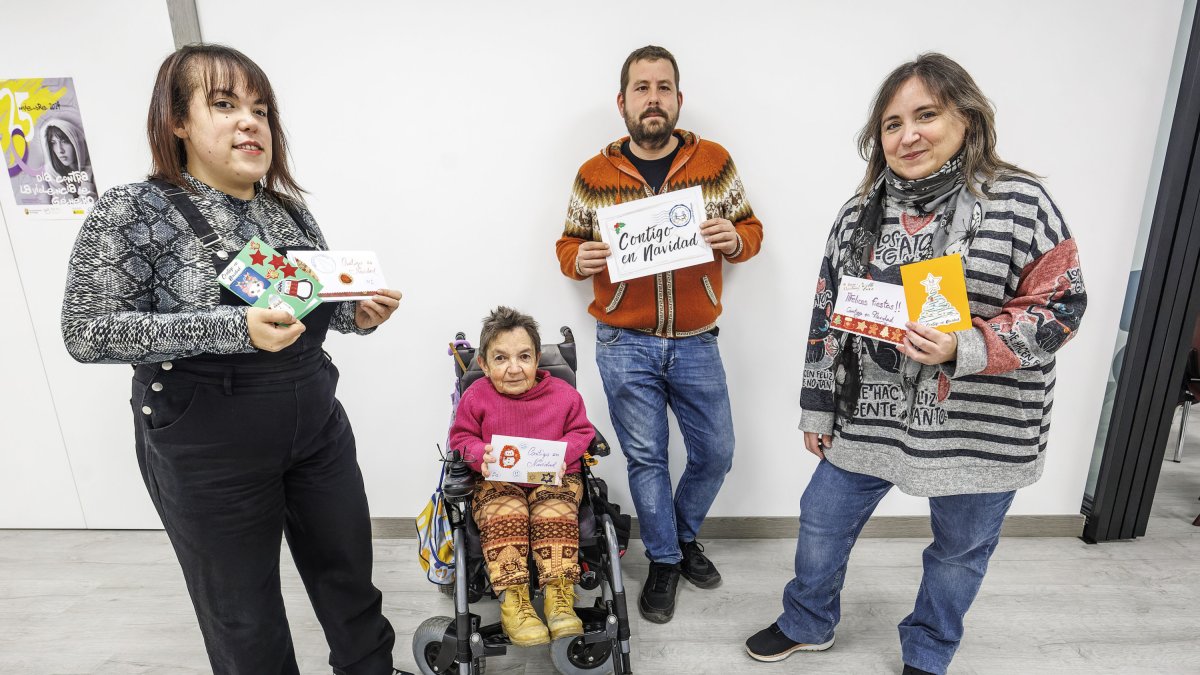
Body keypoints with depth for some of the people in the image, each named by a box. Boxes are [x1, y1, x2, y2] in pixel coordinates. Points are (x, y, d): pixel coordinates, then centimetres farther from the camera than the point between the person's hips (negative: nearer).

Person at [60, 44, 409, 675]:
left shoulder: (290, 209, 5)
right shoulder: (134, 210, -11)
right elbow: (87, 332, -16)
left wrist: (359, 313, -8)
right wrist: (233, 329, -28)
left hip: (318, 429, 5)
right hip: (211, 452, -4)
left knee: (350, 575, 18)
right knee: (245, 621, 12)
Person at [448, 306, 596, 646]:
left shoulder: (562, 394, -4)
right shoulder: (476, 396, -4)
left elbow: (581, 432, 7)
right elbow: (461, 438, 6)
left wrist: (562, 453, -14)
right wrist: (482, 455, -16)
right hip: (498, 482, 0)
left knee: (555, 509, -30)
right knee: (504, 512, -31)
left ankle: (560, 596, -23)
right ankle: (512, 600, -25)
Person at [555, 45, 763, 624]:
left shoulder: (715, 162, 2)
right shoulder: (594, 174, 0)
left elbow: (750, 228, 8)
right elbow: (568, 242, 8)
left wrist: (734, 239, -15)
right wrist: (579, 260, -15)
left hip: (695, 342, 2)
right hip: (625, 344, -1)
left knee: (716, 453, 12)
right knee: (645, 458, 10)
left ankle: (684, 534, 41)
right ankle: (664, 560, 32)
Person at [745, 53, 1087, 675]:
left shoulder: (1019, 202, -11)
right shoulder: (861, 213, 1)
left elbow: (1060, 305, -9)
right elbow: (827, 315, 5)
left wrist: (962, 347, -26)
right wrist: (818, 408, 6)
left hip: (981, 425, -2)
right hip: (871, 414, 3)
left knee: (960, 550, 17)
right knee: (822, 521, 13)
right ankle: (807, 625, 41)